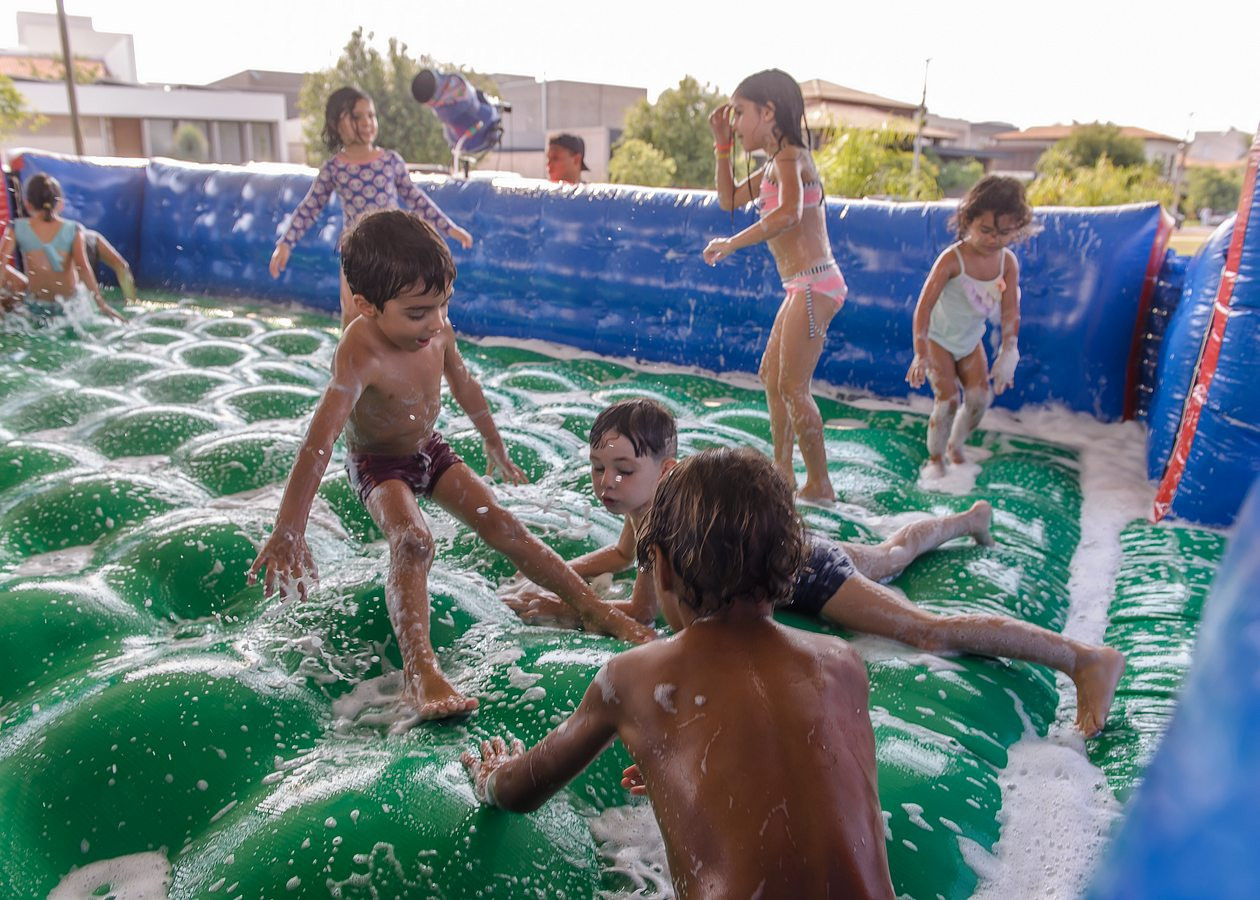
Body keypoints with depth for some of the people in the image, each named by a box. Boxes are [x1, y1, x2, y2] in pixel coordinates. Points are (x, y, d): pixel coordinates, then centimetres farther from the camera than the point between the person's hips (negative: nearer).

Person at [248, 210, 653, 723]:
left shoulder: (437, 331, -15)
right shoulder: (360, 357, -35)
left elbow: (463, 385, 5)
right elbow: (319, 443, -45)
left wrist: (494, 445, 18)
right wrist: (288, 533, -52)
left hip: (431, 450, 5)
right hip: (378, 464, -5)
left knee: (502, 526, -1)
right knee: (412, 541, -33)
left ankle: (599, 612, 4)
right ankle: (419, 672, -37)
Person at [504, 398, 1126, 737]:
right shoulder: (642, 498, -8)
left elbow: (642, 614, -31)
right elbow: (624, 553, 12)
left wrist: (562, 611, -26)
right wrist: (558, 573, 1)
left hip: (807, 572, -9)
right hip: (791, 545, 9)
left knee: (926, 630, -17)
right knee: (891, 555, 34)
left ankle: (1087, 657, -12)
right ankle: (971, 518, 61)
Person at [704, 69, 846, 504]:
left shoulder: (789, 156, -13)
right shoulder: (774, 164, 16)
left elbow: (789, 212, -33)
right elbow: (730, 199, 27)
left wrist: (731, 243, -30)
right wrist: (722, 144, 19)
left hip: (813, 284, -11)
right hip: (803, 287, 11)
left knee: (792, 387, -8)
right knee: (770, 375, 17)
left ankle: (820, 485, 2)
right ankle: (782, 472, 25)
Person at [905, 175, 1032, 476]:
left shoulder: (1008, 262, -13)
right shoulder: (952, 259, -28)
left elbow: (1010, 312, -11)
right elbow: (924, 305, -30)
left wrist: (1008, 355, -17)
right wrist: (921, 354, -36)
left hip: (971, 340, 5)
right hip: (939, 339, -5)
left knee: (979, 398, -1)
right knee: (948, 399, -12)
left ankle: (955, 446, 24)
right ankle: (935, 458, 6)